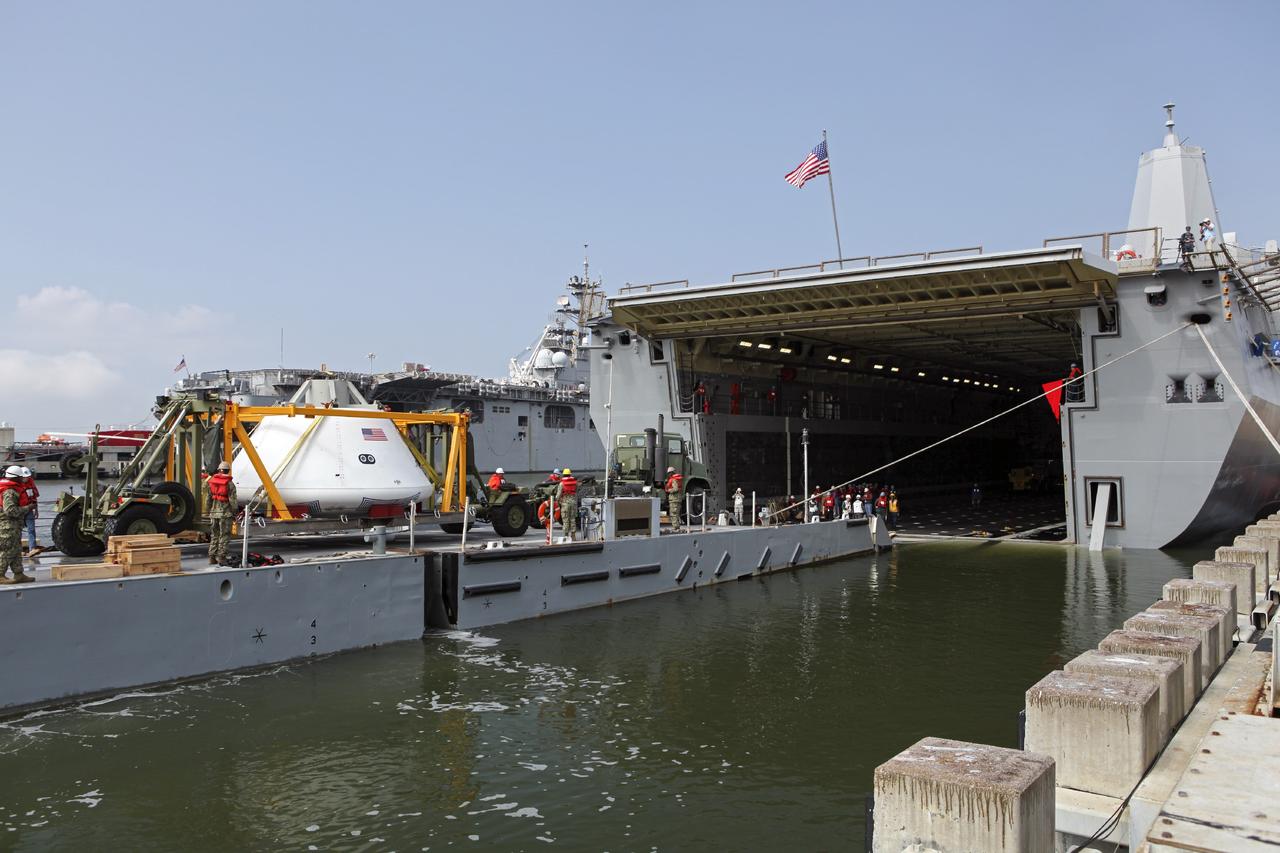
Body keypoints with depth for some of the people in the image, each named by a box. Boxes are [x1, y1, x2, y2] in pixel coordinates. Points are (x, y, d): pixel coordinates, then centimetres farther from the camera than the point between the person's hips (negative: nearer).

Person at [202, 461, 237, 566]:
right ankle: (221, 558, -3)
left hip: (214, 512, 5)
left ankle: (212, 557, 13)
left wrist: (207, 512, 16)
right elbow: (232, 500, -11)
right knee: (224, 536, 0)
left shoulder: (211, 482, 5)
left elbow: (207, 499, 8)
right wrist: (234, 512, -1)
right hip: (225, 513, -5)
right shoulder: (230, 483, -10)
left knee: (214, 536, 13)